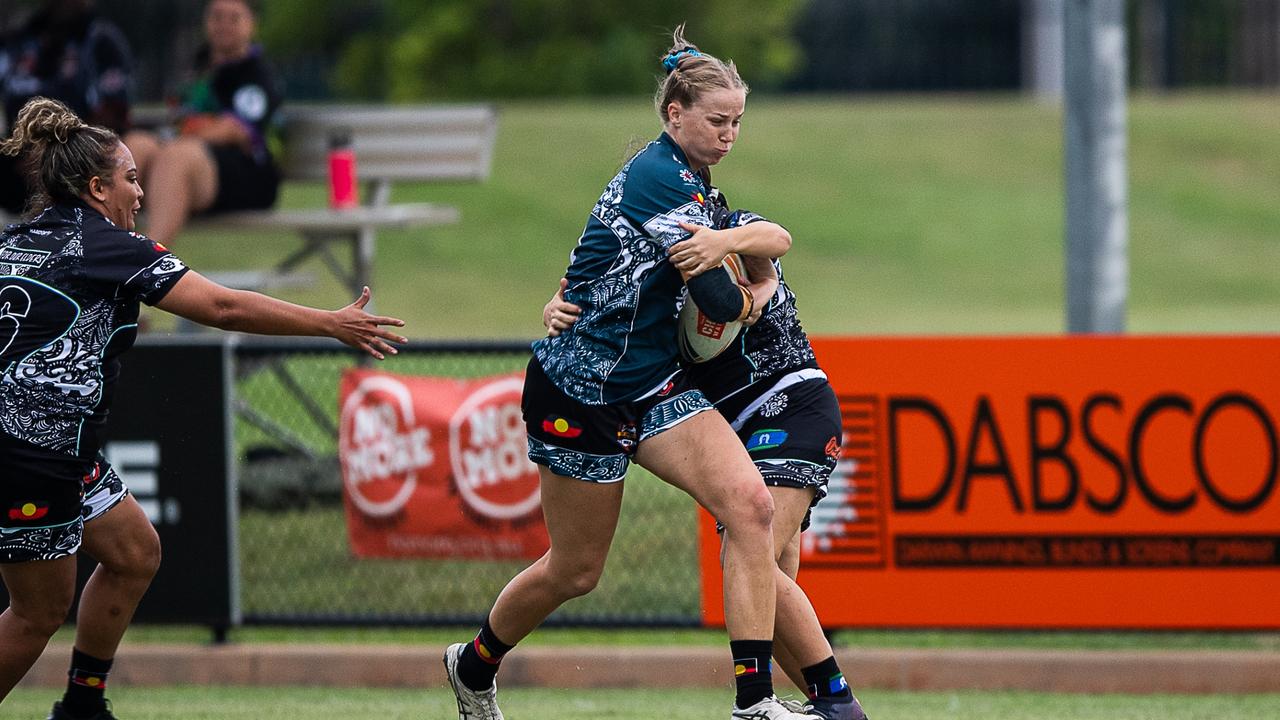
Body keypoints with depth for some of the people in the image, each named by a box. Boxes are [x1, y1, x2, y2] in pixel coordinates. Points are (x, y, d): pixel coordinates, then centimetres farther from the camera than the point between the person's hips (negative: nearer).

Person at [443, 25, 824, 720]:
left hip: (651, 385, 8)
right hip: (580, 392, -8)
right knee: (575, 571, 6)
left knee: (750, 504, -15)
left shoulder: (689, 181, 10)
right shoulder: (659, 177, -19)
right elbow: (722, 303, -22)